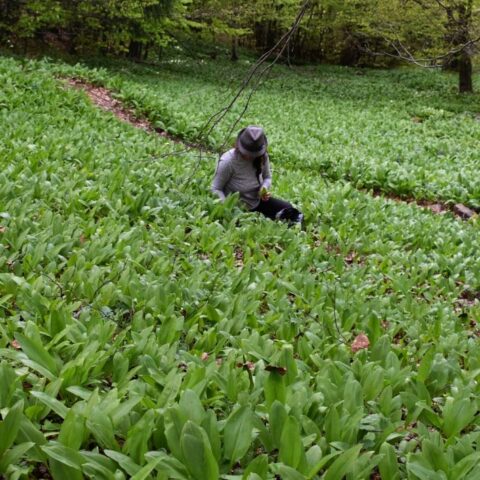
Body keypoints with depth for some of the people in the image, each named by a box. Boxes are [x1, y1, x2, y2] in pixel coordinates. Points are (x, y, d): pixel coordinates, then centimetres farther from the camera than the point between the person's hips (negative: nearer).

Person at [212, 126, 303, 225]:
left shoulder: (262, 157, -10)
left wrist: (264, 188, -16)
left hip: (258, 201, 5)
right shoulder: (227, 162, -24)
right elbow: (216, 189, -17)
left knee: (288, 209, -8)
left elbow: (267, 177, 8)